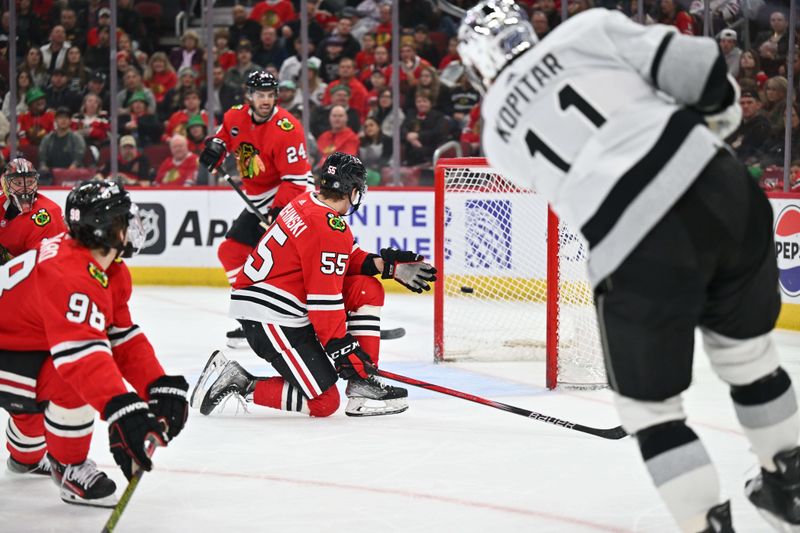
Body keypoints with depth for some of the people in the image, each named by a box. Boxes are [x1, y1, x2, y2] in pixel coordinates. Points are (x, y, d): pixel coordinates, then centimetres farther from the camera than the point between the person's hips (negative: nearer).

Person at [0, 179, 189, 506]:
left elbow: (122, 336, 2)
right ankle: (69, 469, -7)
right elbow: (80, 350, -44)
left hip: (28, 342, 11)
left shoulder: (111, 273, 0)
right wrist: (123, 411, -53)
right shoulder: (68, 273, -33)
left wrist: (160, 386, -9)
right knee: (76, 385, -30)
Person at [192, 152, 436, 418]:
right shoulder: (330, 228, -20)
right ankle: (237, 383, -6)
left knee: (368, 290, 7)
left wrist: (387, 265, 9)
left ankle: (363, 385, 6)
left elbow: (343, 259, 18)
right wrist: (340, 347, -13)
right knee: (324, 402, -7)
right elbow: (324, 299, -20)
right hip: (270, 316, -10)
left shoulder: (308, 203, 7)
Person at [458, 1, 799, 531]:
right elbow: (696, 66, 2)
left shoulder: (499, 133, 16)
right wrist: (718, 114, 21)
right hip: (720, 191, 2)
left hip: (637, 251, -2)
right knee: (747, 350, 26)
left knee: (650, 403, 16)